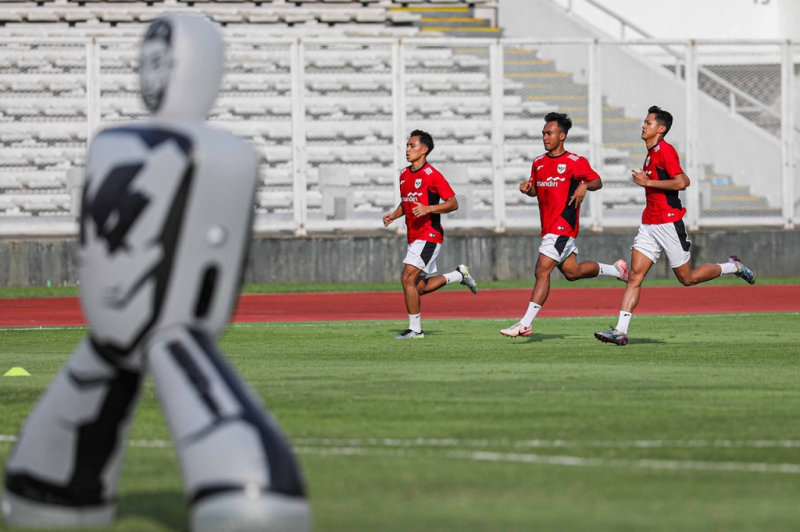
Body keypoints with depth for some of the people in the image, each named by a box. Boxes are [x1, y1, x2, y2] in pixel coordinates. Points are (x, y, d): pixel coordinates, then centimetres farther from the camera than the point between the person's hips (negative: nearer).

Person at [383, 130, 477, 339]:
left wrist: (428, 208, -26)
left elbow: (453, 203, -14)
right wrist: (393, 215, 6)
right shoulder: (404, 175, 11)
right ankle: (459, 275, 30)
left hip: (429, 235, -9)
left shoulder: (432, 176, -13)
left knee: (408, 279, -15)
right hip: (414, 236, 9)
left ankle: (415, 329, -6)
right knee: (421, 286, 11)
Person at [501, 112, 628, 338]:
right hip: (549, 226, 8)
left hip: (563, 225, -8)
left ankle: (526, 323, -15)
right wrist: (527, 188, -1)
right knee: (572, 272, 16)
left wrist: (584, 186, -21)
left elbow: (597, 181, 0)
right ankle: (616, 269, 38)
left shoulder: (575, 162, -7)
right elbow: (536, 190, 22)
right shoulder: (538, 163, 12)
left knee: (542, 270, -14)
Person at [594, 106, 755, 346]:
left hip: (668, 223, -8)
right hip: (649, 224, 8)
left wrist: (647, 182, -20)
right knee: (634, 276, -4)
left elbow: (681, 182, -23)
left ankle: (733, 267, 24)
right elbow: (685, 180, 23)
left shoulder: (665, 150, -13)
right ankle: (621, 331, -11)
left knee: (687, 278, 3)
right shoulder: (651, 153, 15)